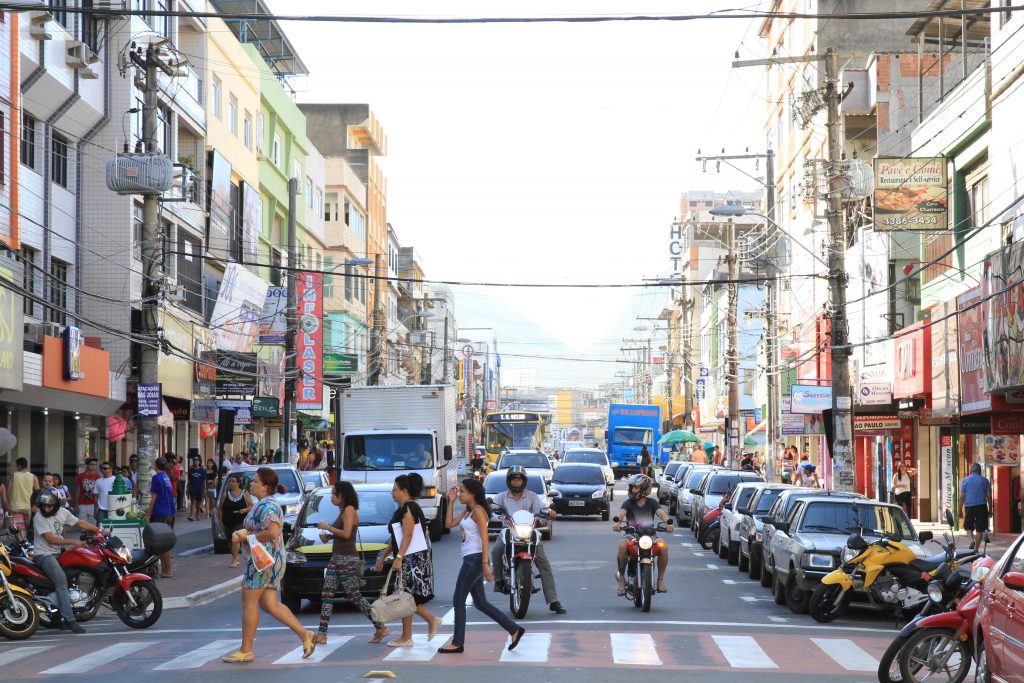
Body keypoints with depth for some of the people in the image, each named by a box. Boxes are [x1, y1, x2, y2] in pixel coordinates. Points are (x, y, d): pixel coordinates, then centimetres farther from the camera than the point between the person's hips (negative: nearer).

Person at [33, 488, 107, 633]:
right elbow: (51, 539, -19)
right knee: (61, 580, -26)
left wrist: (100, 531, 5)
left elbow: (80, 523, 12)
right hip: (44, 555, -8)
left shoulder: (62, 512, 3)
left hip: (58, 553, 8)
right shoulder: (39, 517, -15)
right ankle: (69, 620, -32)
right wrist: (73, 543, -20)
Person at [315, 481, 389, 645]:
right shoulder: (343, 511, 17)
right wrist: (328, 536, 5)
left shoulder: (349, 510, -12)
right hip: (336, 558, 10)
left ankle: (380, 628, -5)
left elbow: (346, 533, -21)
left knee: (354, 596, -8)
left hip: (347, 560, -10)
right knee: (326, 595, 5)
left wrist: (327, 528, -11)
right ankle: (322, 634, 5)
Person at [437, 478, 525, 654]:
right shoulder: (467, 511, 16)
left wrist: (485, 564, -23)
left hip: (475, 559, -10)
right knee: (481, 603, 11)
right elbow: (449, 524, 19)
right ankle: (514, 629, 11)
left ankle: (458, 643, 2)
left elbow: (484, 538, -18)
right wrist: (451, 502, 12)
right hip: (470, 560, 10)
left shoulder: (478, 511, -12)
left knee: (458, 600, -4)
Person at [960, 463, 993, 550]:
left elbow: (962, 497, -2)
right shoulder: (984, 480, 4)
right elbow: (989, 496, 4)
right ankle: (976, 549, 6)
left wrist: (960, 510, 3)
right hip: (981, 506, 0)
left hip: (969, 507, 0)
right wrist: (990, 509, 12)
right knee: (980, 529, 6)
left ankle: (972, 539, -10)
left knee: (969, 526, 16)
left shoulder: (965, 480, 1)